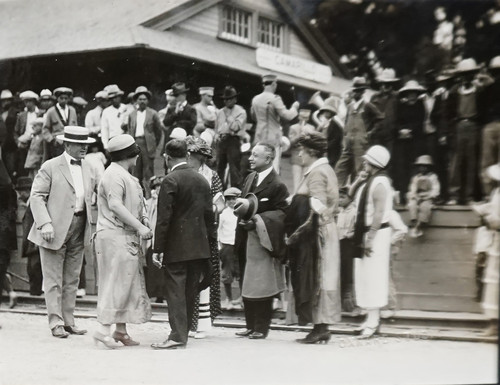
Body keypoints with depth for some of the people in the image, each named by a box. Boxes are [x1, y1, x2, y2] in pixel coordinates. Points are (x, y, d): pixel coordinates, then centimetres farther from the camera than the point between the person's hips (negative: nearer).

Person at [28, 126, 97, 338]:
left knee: (72, 279, 11)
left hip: (78, 230, 6)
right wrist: (45, 223, -20)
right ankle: (56, 323, 4)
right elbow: (36, 196, -9)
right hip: (55, 230, -6)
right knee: (53, 280, -1)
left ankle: (68, 321, 18)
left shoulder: (87, 168, 13)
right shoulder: (51, 167, -5)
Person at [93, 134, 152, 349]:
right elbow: (115, 205, -23)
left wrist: (143, 219, 6)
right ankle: (104, 329, -10)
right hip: (115, 236, -11)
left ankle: (121, 330, 16)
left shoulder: (124, 175, 20)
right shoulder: (115, 175, -14)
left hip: (127, 238, 11)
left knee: (128, 283, 11)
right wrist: (139, 226, -22)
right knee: (117, 282, -11)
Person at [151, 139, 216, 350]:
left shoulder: (170, 181, -12)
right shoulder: (202, 180, 9)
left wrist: (158, 249, -12)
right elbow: (209, 214, 13)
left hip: (177, 246, -7)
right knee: (190, 291, 11)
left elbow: (164, 218, -15)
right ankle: (183, 332, 18)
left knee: (175, 290, -4)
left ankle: (177, 335, -8)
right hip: (199, 246, 7)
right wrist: (209, 239, 20)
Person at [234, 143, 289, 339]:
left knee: (260, 286, -2)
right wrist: (242, 207, -3)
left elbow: (281, 213, -13)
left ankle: (261, 328, 7)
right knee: (246, 286, 11)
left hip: (262, 241, -7)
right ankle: (251, 326, 19)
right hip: (246, 240, 7)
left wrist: (258, 219, -20)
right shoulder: (250, 178, 11)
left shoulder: (277, 185, -12)